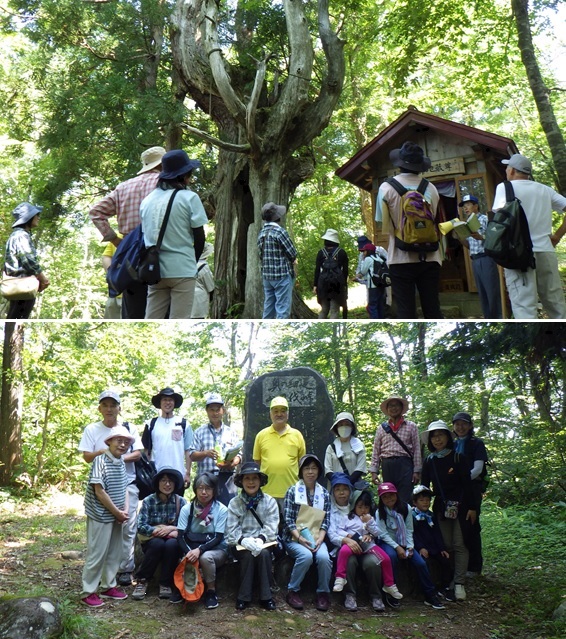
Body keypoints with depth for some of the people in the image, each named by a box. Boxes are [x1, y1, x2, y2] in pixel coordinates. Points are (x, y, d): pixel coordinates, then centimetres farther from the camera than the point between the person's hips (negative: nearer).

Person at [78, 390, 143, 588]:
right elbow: (87, 456, -1)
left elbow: (138, 454, 2)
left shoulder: (129, 428, 6)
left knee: (128, 527, -1)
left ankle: (125, 569, 7)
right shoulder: (92, 429, 4)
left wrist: (122, 457, -15)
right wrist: (104, 451, -18)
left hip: (127, 484, 0)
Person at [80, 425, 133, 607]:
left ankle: (108, 586, 30)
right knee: (97, 554, 1)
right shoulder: (101, 461, -16)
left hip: (117, 517, 8)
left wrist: (125, 510, -3)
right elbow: (99, 491, -19)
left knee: (115, 553, 15)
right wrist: (117, 512, -13)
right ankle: (88, 592, 14)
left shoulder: (122, 463, 7)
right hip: (101, 516, -8)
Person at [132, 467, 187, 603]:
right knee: (157, 544, -33)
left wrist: (175, 531, -27)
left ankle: (166, 585, -16)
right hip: (151, 541, -1)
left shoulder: (181, 502, -4)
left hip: (172, 541, 1)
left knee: (171, 544, -32)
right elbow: (141, 526, -17)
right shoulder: (148, 501, -8)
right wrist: (161, 530, -22)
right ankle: (141, 580, -12)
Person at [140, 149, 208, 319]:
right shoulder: (189, 198, -5)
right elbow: (199, 237, -3)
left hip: (155, 269, 5)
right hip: (182, 270, -5)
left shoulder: (147, 200, 9)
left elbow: (146, 234, 13)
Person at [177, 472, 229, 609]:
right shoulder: (187, 509, -1)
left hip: (216, 549, -1)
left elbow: (218, 538, -11)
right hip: (192, 548, 1)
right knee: (187, 562, -33)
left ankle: (211, 591, -10)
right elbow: (181, 536, -5)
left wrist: (199, 550, -27)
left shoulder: (221, 510, -7)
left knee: (206, 557, -35)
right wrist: (189, 552, -26)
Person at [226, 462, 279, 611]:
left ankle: (266, 596, -17)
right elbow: (232, 530, -5)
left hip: (264, 543, 0)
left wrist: (260, 539, -26)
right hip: (240, 544, 0)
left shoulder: (270, 502, 4)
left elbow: (271, 527, -6)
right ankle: (243, 597, -15)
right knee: (248, 554, -32)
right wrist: (244, 540, -26)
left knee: (263, 553, -32)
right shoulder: (234, 503, 3)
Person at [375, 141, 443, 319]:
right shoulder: (431, 188, 1)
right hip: (429, 257, 2)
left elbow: (383, 225, 1)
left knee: (406, 313, 1)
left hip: (401, 259, -2)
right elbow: (434, 220, 12)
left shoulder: (387, 188, -5)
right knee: (433, 310, 7)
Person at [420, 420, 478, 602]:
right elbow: (424, 486, 7)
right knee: (445, 545, 3)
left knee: (459, 544, -3)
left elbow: (467, 484, -5)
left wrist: (472, 507, -9)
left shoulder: (458, 458, -5)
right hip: (441, 508, 3)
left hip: (459, 506, -3)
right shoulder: (429, 462, 5)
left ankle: (459, 584, 1)